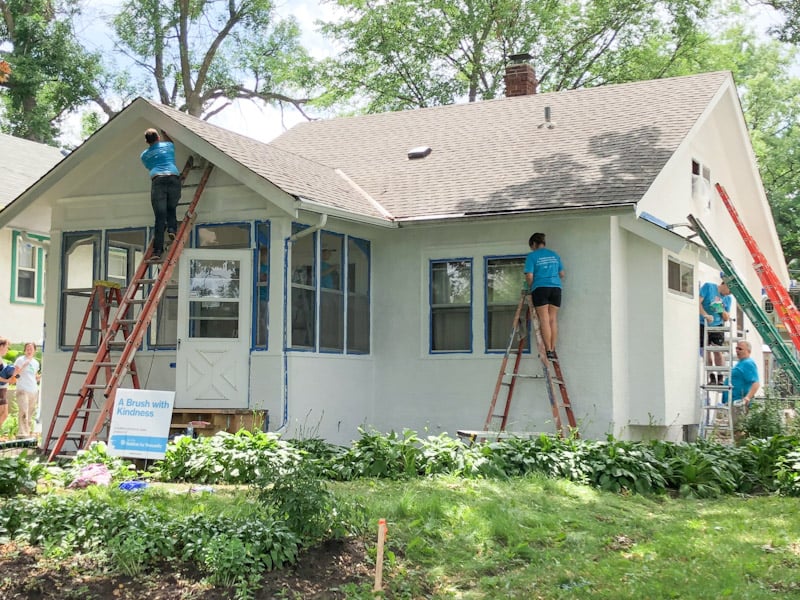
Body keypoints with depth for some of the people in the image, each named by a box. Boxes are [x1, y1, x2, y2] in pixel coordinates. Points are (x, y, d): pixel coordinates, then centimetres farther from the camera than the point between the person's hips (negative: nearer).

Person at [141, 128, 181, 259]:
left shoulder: (144, 155, 22)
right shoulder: (168, 146, 22)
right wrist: (164, 133, 63)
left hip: (157, 180, 0)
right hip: (174, 178, 0)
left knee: (159, 216, -5)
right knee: (171, 209, 21)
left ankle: (157, 250, -13)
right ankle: (172, 229, -8)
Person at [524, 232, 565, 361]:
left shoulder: (532, 256, 1)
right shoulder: (555, 255, 15)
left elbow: (529, 276, -6)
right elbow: (562, 274, 17)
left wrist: (530, 288, 11)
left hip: (540, 288, -4)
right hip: (556, 288, 4)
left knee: (544, 320, -4)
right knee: (553, 319, 5)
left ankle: (548, 350, -9)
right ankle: (553, 350, 2)